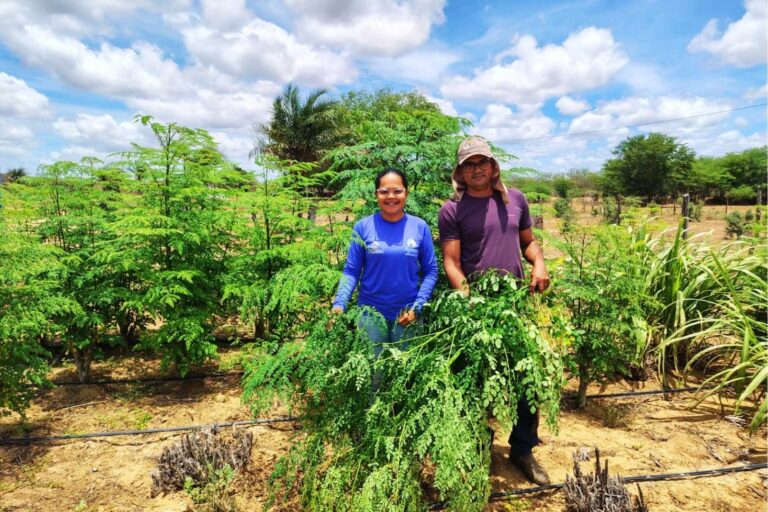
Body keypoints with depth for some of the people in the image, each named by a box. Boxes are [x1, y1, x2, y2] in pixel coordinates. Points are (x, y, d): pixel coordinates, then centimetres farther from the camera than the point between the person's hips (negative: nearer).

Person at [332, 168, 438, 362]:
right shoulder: (363, 226, -6)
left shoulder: (420, 227, -3)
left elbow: (430, 271, 0)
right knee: (373, 369, 11)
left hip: (407, 314, 1)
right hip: (371, 312, -1)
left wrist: (417, 307, -10)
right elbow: (351, 271, -4)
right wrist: (339, 304, -18)